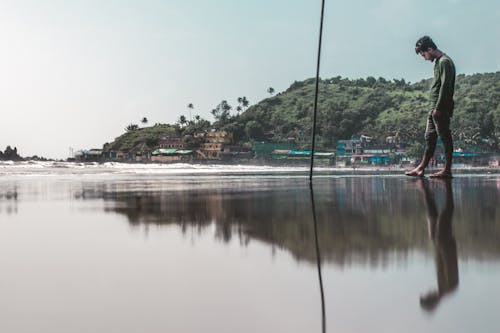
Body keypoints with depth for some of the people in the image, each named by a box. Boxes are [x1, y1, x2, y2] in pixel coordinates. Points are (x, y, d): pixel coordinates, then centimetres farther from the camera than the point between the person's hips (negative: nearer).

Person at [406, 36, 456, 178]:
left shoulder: (445, 62, -12)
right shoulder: (438, 62, 18)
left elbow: (445, 86, -19)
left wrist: (438, 108, -21)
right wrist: (434, 108, 17)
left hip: (441, 108, -10)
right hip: (435, 108, 10)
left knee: (445, 137, -5)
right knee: (430, 138, 10)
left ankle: (447, 170, -1)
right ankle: (421, 168, 13)